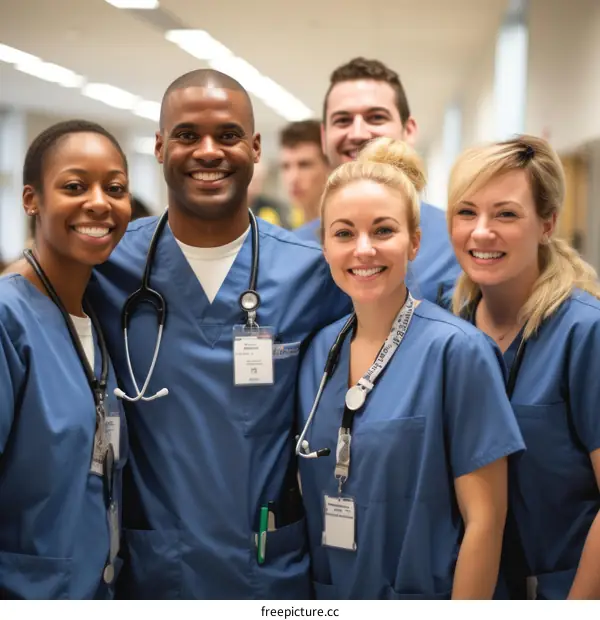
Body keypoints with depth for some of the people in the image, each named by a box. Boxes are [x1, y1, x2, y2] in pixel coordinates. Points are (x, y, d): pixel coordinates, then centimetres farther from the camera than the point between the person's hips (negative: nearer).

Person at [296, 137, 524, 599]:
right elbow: (310, 492, 9)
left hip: (422, 596, -4)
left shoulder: (456, 350, -17)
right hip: (329, 593, 5)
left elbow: (485, 519, -15)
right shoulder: (318, 350, 0)